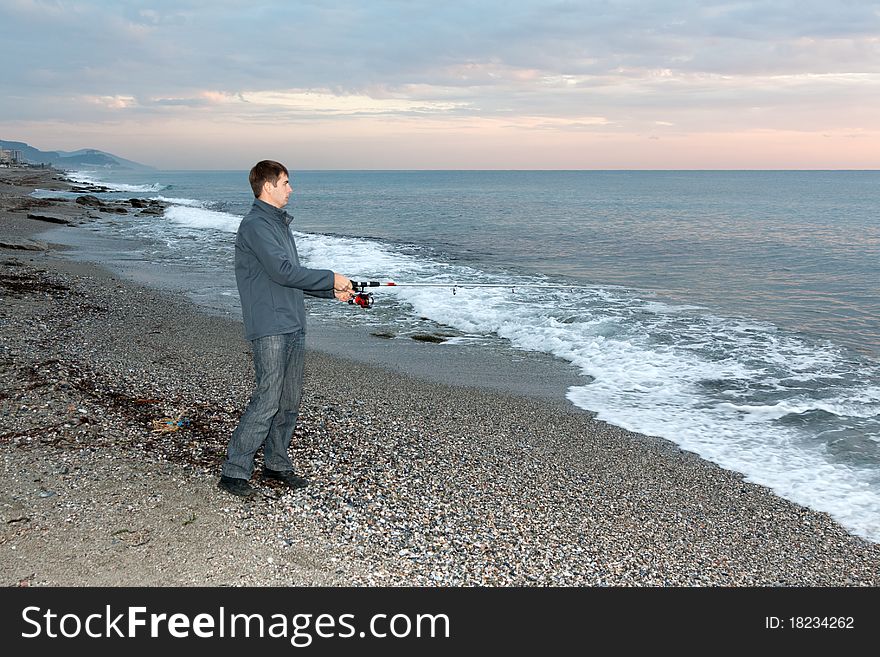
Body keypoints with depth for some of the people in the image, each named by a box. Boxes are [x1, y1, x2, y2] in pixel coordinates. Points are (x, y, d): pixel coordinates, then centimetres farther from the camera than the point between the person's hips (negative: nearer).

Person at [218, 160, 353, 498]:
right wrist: (330, 278, -12)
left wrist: (332, 291, 15)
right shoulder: (255, 225, -10)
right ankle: (234, 472, -2)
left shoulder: (280, 223, 21)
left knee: (290, 402, 12)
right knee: (266, 401, -10)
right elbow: (282, 271, -20)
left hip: (293, 327, 9)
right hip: (269, 329, -9)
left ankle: (276, 463, 24)